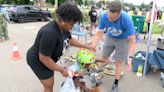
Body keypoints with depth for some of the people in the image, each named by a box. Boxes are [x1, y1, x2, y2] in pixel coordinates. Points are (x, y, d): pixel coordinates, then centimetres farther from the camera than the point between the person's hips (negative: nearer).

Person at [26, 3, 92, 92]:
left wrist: (85, 46, 5)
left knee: (50, 83, 23)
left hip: (47, 58, 8)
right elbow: (44, 58, -32)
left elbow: (70, 39, 10)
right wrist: (62, 70, -24)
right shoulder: (49, 33, -38)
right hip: (38, 60, -8)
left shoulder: (63, 27, -10)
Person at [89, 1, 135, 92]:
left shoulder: (127, 19, -36)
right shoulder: (104, 17, -28)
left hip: (123, 40, -3)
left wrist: (130, 56, -34)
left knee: (119, 61, 0)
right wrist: (92, 47, -28)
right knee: (104, 57, 9)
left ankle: (116, 83, 19)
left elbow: (132, 40, -29)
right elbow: (99, 34, -19)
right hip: (109, 37, 3)